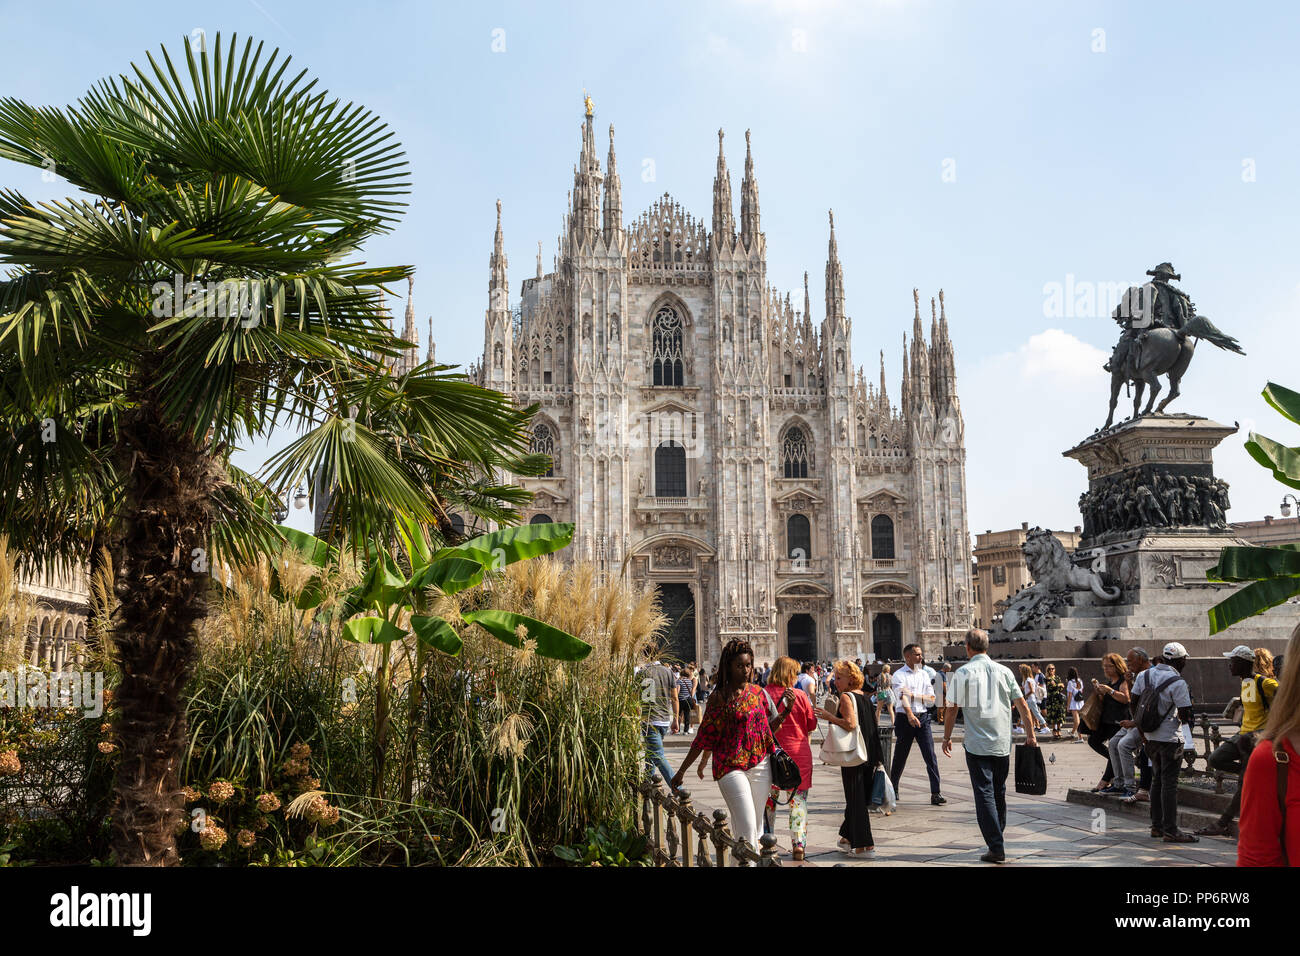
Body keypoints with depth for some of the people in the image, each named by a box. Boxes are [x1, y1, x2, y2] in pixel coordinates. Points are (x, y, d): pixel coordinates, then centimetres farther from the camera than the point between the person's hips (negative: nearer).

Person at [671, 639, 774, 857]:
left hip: (760, 766, 5)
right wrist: (681, 771, 0)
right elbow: (704, 736, 0)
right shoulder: (719, 697, -5)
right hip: (731, 767, -5)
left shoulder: (757, 692, 8)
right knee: (746, 828, -13)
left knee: (756, 826, 9)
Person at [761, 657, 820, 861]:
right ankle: (798, 844, 1)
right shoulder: (801, 695, -6)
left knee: (768, 800, 11)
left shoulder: (763, 694, -6)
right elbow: (812, 725, 3)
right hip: (798, 754, -1)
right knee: (798, 800, 7)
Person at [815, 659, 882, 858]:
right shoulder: (864, 696, 13)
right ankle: (849, 837, 28)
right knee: (861, 798, 15)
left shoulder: (846, 697, -12)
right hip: (869, 754, 8)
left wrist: (829, 716, -16)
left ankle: (865, 846, -1)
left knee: (856, 799, -2)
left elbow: (851, 724, -25)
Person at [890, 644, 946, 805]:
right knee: (900, 757, 7)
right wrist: (910, 715, -35)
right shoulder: (899, 675, -4)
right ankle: (893, 790, 25)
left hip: (923, 718, 3)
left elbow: (931, 700, 7)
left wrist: (913, 695, -10)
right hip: (905, 719, -3)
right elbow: (902, 697, -20)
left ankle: (935, 793, -5)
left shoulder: (924, 675, 12)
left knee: (930, 756, -6)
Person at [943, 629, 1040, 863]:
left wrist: (947, 738, 7)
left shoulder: (963, 673, -6)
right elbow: (1022, 705, 5)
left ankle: (997, 848, -7)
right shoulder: (1004, 671, 4)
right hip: (1002, 744, 4)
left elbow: (952, 709, -5)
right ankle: (997, 835, 32)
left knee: (984, 794, -2)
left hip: (977, 745, -4)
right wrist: (1030, 734, 14)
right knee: (999, 793, 18)